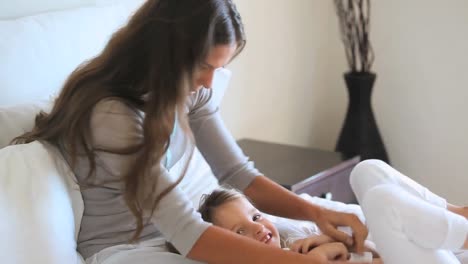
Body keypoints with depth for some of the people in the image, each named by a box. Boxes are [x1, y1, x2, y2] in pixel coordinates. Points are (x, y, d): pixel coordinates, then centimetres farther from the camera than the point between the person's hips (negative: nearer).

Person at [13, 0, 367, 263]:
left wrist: (315, 211, -18)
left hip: (174, 234, 8)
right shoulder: (110, 114, -29)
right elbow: (189, 235, -33)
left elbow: (238, 173, -2)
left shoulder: (189, 89, -5)